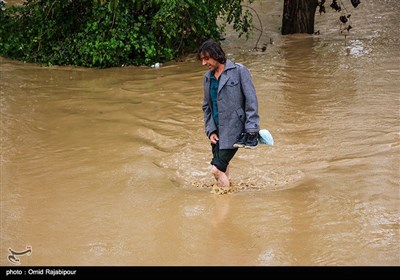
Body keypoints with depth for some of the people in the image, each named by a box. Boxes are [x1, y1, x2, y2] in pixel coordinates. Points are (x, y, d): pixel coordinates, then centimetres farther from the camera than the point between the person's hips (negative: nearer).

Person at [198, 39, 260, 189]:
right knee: (223, 169, 7)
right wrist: (210, 130, 5)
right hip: (217, 131, 6)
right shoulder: (208, 77, 13)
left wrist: (251, 128, -17)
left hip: (234, 129, -6)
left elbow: (251, 100, -10)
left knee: (217, 168, -14)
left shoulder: (239, 71, -6)